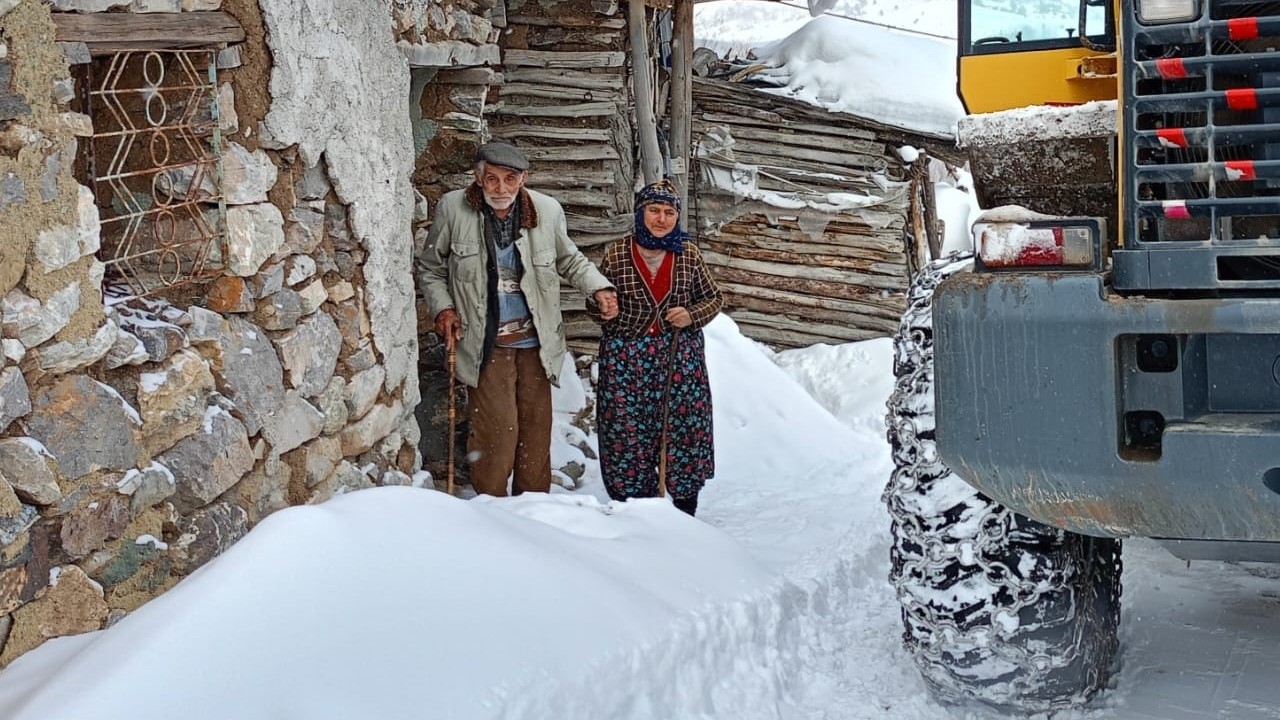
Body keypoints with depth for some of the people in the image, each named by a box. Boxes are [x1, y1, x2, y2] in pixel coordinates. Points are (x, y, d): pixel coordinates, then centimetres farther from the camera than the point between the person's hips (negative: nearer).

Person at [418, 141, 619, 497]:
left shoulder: (547, 210, -2)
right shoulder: (453, 208, -7)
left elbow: (569, 259, 17)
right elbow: (430, 269, 8)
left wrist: (598, 287, 0)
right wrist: (443, 308, -7)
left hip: (535, 341, 3)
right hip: (487, 344, -3)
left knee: (536, 428, 10)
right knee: (498, 430, -11)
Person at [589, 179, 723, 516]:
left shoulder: (689, 255, 2)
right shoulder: (616, 255, -1)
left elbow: (713, 298, 12)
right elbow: (597, 306, 9)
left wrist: (692, 315, -8)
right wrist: (604, 309, -14)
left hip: (680, 359, 1)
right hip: (627, 361, -1)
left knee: (684, 431, 3)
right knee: (628, 434, 1)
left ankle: (686, 511, 19)